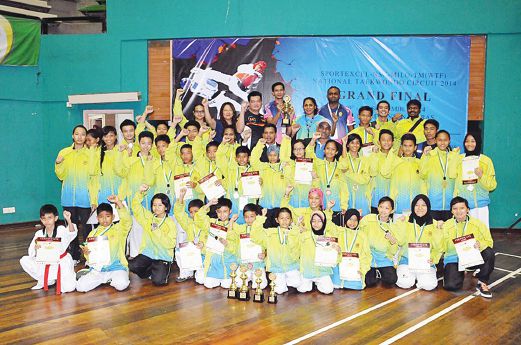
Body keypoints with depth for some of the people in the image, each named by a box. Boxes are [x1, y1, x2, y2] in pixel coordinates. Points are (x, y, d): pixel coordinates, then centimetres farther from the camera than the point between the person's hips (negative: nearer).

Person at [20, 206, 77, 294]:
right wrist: (36, 248, -29)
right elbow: (31, 253, -5)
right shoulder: (39, 234, -5)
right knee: (24, 260, -11)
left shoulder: (62, 230, -13)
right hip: (46, 263, 4)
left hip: (62, 262, -4)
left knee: (69, 287, -21)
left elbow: (72, 233, -36)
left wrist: (68, 220, -53)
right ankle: (46, 281, 5)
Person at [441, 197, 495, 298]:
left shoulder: (477, 223, 0)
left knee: (489, 253, -31)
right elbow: (442, 248, -5)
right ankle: (461, 273, 13)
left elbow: (489, 242, -3)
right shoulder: (446, 225, 0)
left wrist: (480, 244, -25)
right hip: (454, 258, -1)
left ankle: (482, 283, -8)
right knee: (451, 285, -25)